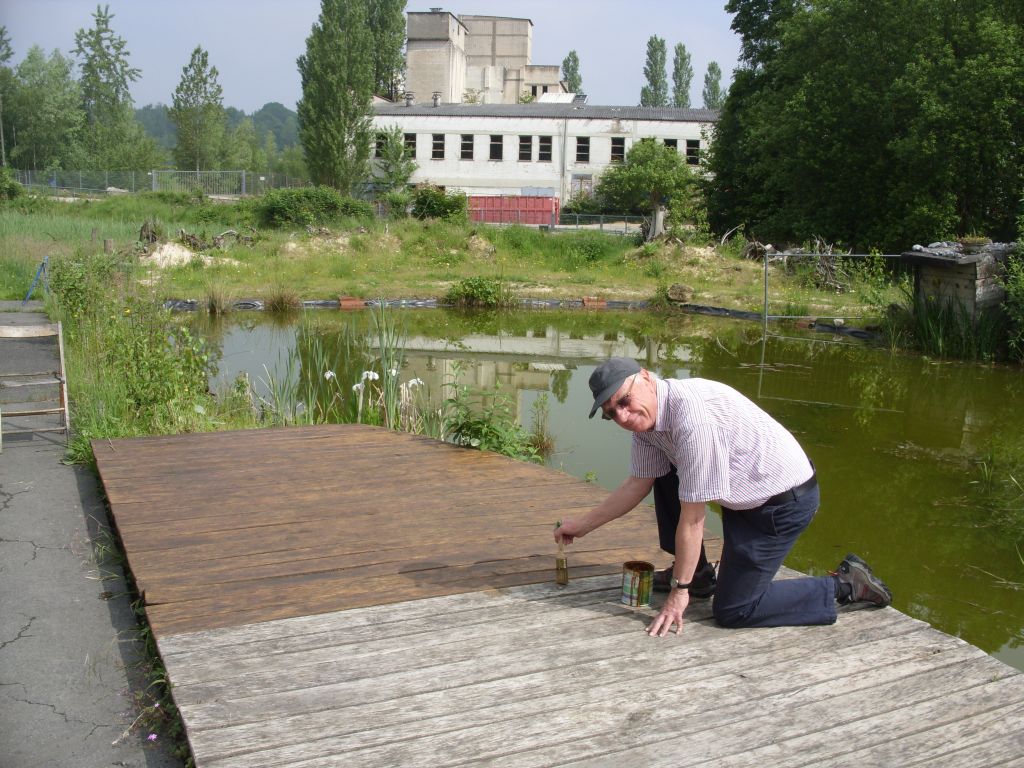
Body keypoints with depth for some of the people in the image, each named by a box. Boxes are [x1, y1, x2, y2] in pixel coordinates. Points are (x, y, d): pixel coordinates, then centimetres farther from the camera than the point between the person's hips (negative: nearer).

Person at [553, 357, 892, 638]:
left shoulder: (692, 413, -31)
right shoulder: (645, 414, -3)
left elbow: (692, 519, -25)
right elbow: (637, 485, 10)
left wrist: (679, 592, -16)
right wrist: (583, 524, 11)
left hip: (785, 500, -9)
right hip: (746, 495, 9)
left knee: (732, 611, -4)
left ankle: (845, 585, 6)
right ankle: (698, 574, 19)